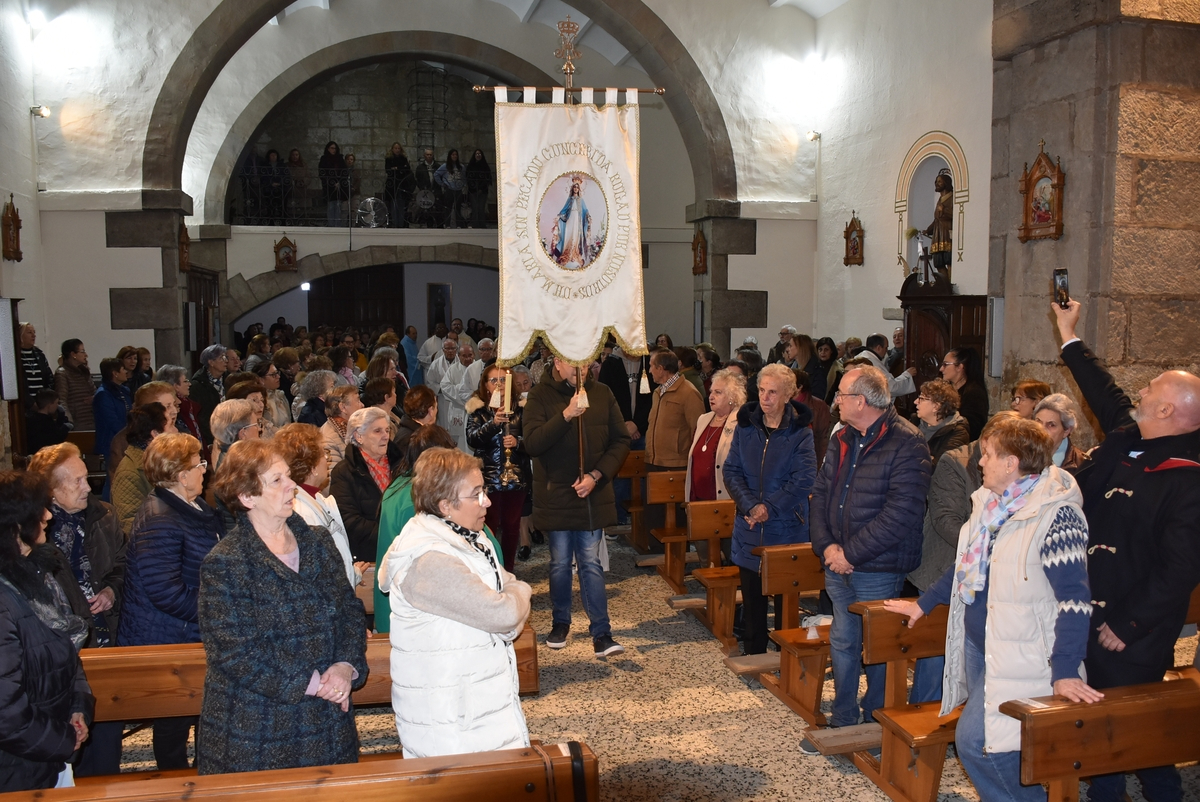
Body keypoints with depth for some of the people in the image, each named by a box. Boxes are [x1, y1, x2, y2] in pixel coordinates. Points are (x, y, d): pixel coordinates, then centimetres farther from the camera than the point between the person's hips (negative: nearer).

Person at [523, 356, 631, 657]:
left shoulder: (602, 394, 0)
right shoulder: (541, 396, -7)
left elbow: (621, 441, 2)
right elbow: (533, 444, -19)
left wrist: (595, 476, -10)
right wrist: (567, 414, -29)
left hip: (592, 495, 1)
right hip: (555, 495, -1)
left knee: (590, 563, 2)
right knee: (560, 564, 12)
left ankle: (601, 633, 6)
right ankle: (560, 622, 31)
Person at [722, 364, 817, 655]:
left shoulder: (800, 432, -6)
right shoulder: (745, 426, 3)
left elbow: (804, 480, -14)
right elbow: (732, 471, 0)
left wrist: (769, 507, -19)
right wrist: (750, 505, -14)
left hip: (787, 527, -3)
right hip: (749, 529, 3)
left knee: (785, 600, 6)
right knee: (751, 597, 11)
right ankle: (753, 656, 24)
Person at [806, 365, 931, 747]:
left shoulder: (906, 444, -16)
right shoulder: (842, 440, 9)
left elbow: (901, 514, -22)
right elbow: (820, 494, 11)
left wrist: (851, 552, -19)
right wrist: (826, 545, -5)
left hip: (879, 569, -7)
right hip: (838, 565, 7)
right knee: (842, 642, 16)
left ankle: (875, 726, 26)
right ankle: (842, 719, 30)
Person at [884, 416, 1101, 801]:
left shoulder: (1055, 514, -20)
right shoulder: (991, 503, 8)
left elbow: (1074, 598, -25)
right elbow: (966, 564, 22)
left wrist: (1065, 671, -30)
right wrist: (924, 603, 26)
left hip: (1019, 654, -9)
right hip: (976, 641, 9)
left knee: (976, 740, -11)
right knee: (975, 738, 13)